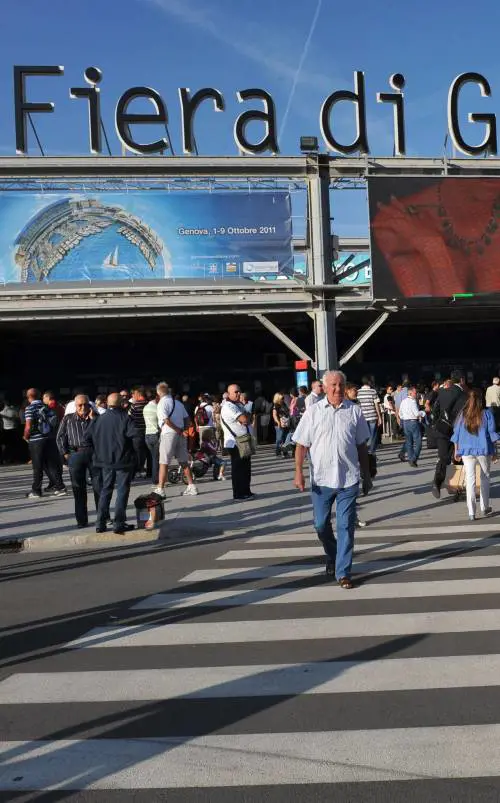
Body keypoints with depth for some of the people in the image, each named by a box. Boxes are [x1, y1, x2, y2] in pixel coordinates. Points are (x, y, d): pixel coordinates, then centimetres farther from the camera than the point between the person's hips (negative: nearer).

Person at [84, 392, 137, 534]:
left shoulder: (98, 419, 3)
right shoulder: (125, 418, -12)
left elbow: (87, 438, 3)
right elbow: (135, 435, -22)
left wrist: (98, 452, 13)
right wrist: (136, 454, -7)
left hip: (105, 461, 5)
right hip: (123, 461, -5)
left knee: (105, 490, 16)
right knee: (122, 491, 3)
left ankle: (100, 523, 16)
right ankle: (119, 524, 4)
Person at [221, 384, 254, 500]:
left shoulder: (239, 405, 18)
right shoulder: (228, 406, -15)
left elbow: (246, 419, 16)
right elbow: (244, 419, -22)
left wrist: (244, 417, -4)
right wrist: (245, 416, -3)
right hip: (235, 443, -9)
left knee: (246, 468, 14)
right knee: (238, 469, -3)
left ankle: (246, 492, 24)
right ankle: (238, 494, 4)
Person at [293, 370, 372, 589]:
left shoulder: (354, 411, 2)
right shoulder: (313, 412, -1)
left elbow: (362, 446, 9)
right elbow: (302, 445, 0)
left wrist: (367, 476, 11)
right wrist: (299, 472, -9)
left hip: (348, 480, 0)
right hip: (321, 480, 0)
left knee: (346, 526, 1)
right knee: (321, 525, 11)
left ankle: (343, 572, 12)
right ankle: (331, 557, 39)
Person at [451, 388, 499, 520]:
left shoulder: (462, 415, -2)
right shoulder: (487, 414, -6)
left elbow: (456, 434, 3)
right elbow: (492, 434, -3)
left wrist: (457, 451, 13)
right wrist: (493, 451, 6)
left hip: (467, 451, 1)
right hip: (484, 450, -1)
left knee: (470, 480, 3)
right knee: (485, 479, 16)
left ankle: (471, 512, 1)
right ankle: (485, 508, 25)